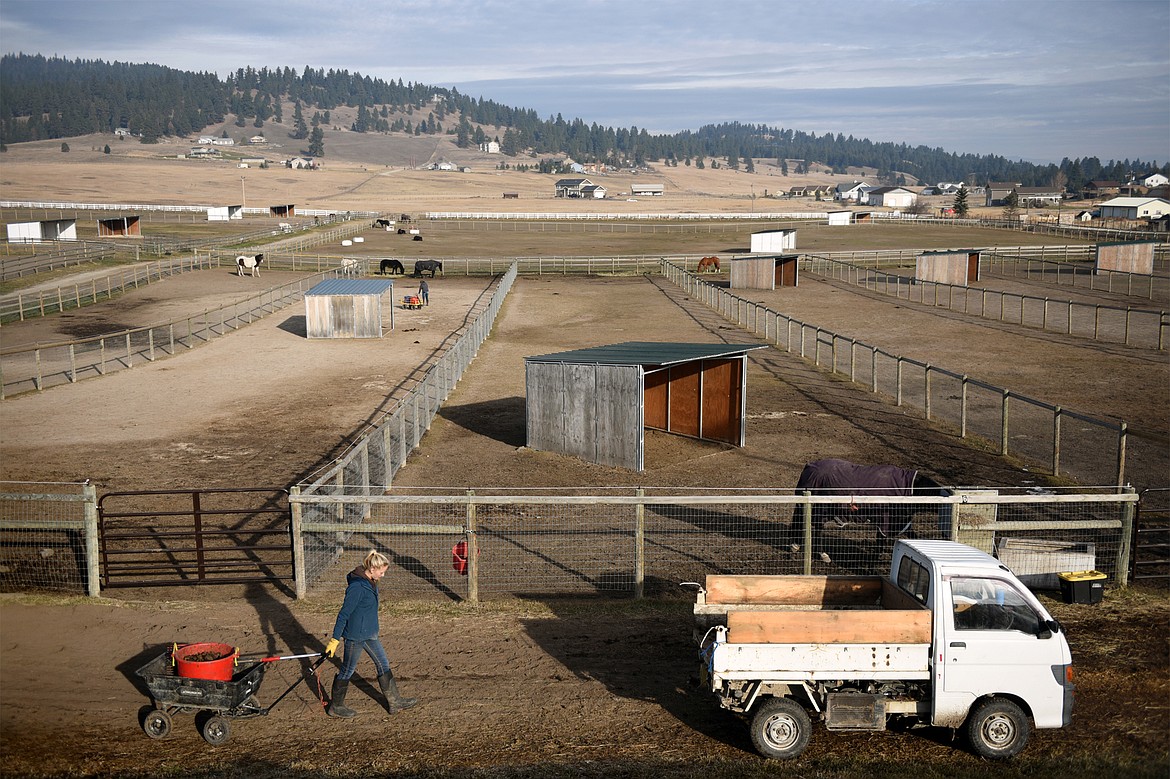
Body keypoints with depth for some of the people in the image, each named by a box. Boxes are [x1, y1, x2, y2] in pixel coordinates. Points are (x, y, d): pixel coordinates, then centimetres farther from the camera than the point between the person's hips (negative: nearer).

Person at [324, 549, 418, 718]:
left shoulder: (370, 582, 3)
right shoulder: (357, 587, -26)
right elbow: (344, 614, -23)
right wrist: (334, 640, -20)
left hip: (369, 634, 9)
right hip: (355, 636, -9)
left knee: (383, 664, 14)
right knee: (347, 671, 7)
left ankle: (394, 702, 24)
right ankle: (336, 707, 25)